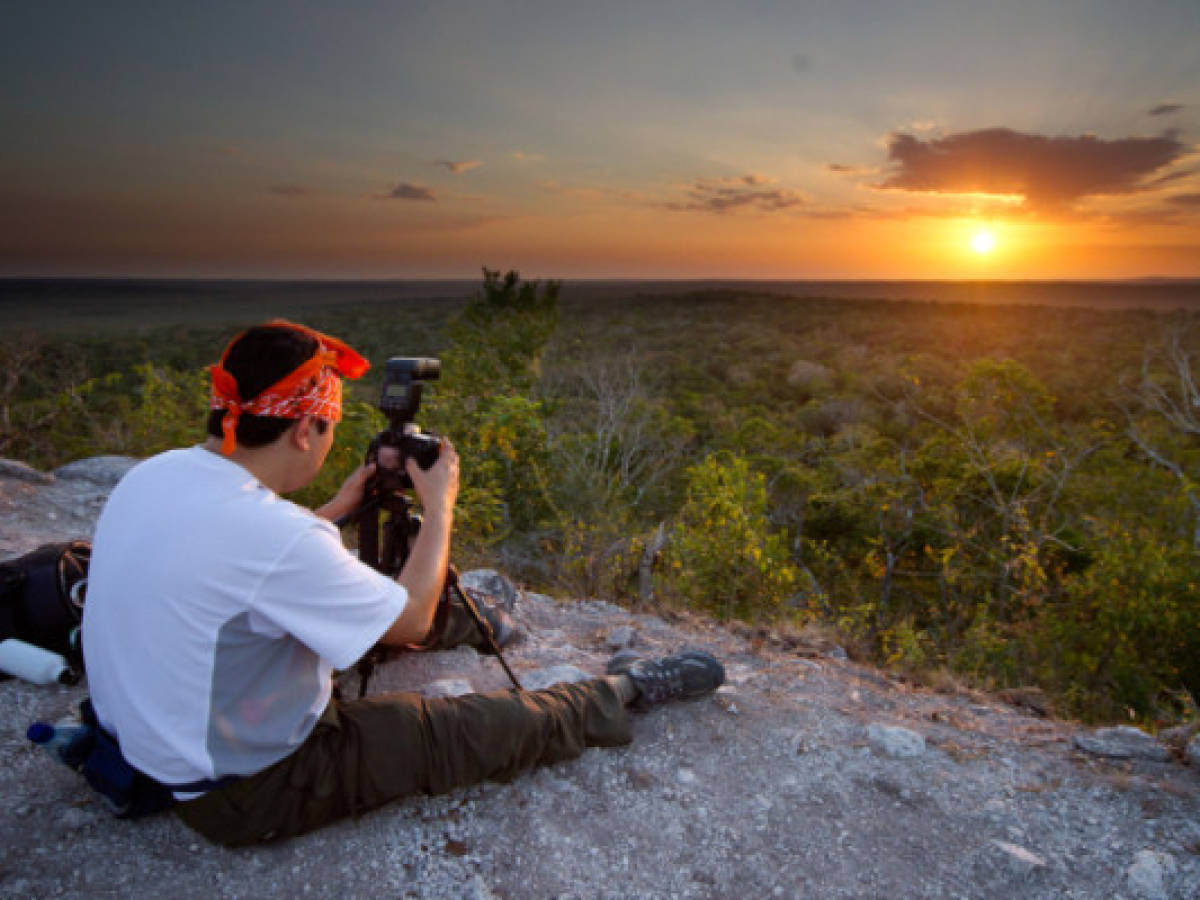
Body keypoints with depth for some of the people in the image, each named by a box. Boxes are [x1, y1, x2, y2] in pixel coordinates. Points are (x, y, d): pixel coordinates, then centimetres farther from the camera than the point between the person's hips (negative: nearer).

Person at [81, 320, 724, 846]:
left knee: (367, 610, 23)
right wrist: (439, 507, -8)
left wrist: (337, 509, 8)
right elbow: (411, 619, -19)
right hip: (242, 791, -8)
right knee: (483, 729, -1)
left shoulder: (152, 474, -8)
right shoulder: (272, 535, -34)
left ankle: (468, 621, 50)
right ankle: (624, 693, 17)